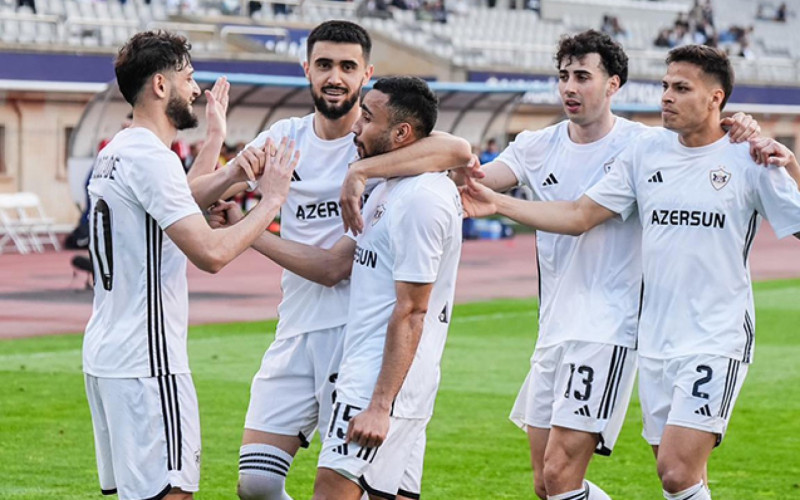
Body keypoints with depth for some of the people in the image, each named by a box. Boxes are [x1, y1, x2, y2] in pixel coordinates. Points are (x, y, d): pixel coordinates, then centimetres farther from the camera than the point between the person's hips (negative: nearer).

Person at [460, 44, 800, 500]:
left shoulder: (749, 159, -5)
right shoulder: (648, 151, 8)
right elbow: (578, 216, 10)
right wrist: (497, 203, 4)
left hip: (717, 340, -5)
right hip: (655, 340, 5)